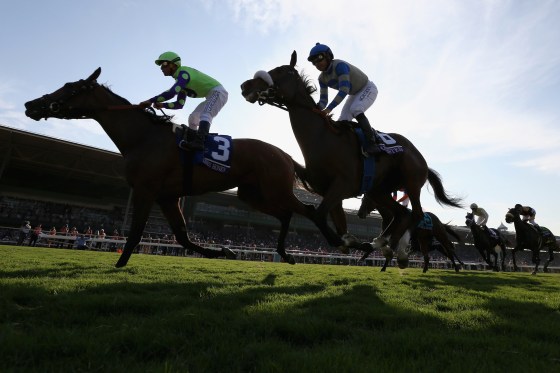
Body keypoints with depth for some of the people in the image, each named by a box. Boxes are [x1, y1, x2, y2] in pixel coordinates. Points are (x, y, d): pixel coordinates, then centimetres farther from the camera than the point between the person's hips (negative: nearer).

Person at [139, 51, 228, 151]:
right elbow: (179, 104, 13)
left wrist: (150, 101, -26)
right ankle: (192, 139, 22)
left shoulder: (183, 72, -17)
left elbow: (171, 93, -31)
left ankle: (199, 142, -52)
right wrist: (162, 105, -1)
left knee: (205, 115, -33)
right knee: (193, 118, 17)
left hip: (217, 92, -11)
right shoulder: (181, 81, 14)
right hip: (213, 95, 11)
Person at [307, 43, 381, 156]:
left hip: (368, 88, -8)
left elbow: (344, 90, -40)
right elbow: (323, 100, -9)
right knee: (342, 122, -1)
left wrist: (329, 108, -48)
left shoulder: (339, 65, -31)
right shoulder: (322, 78, -7)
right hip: (355, 94, 9)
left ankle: (371, 143, -33)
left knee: (355, 109, -35)